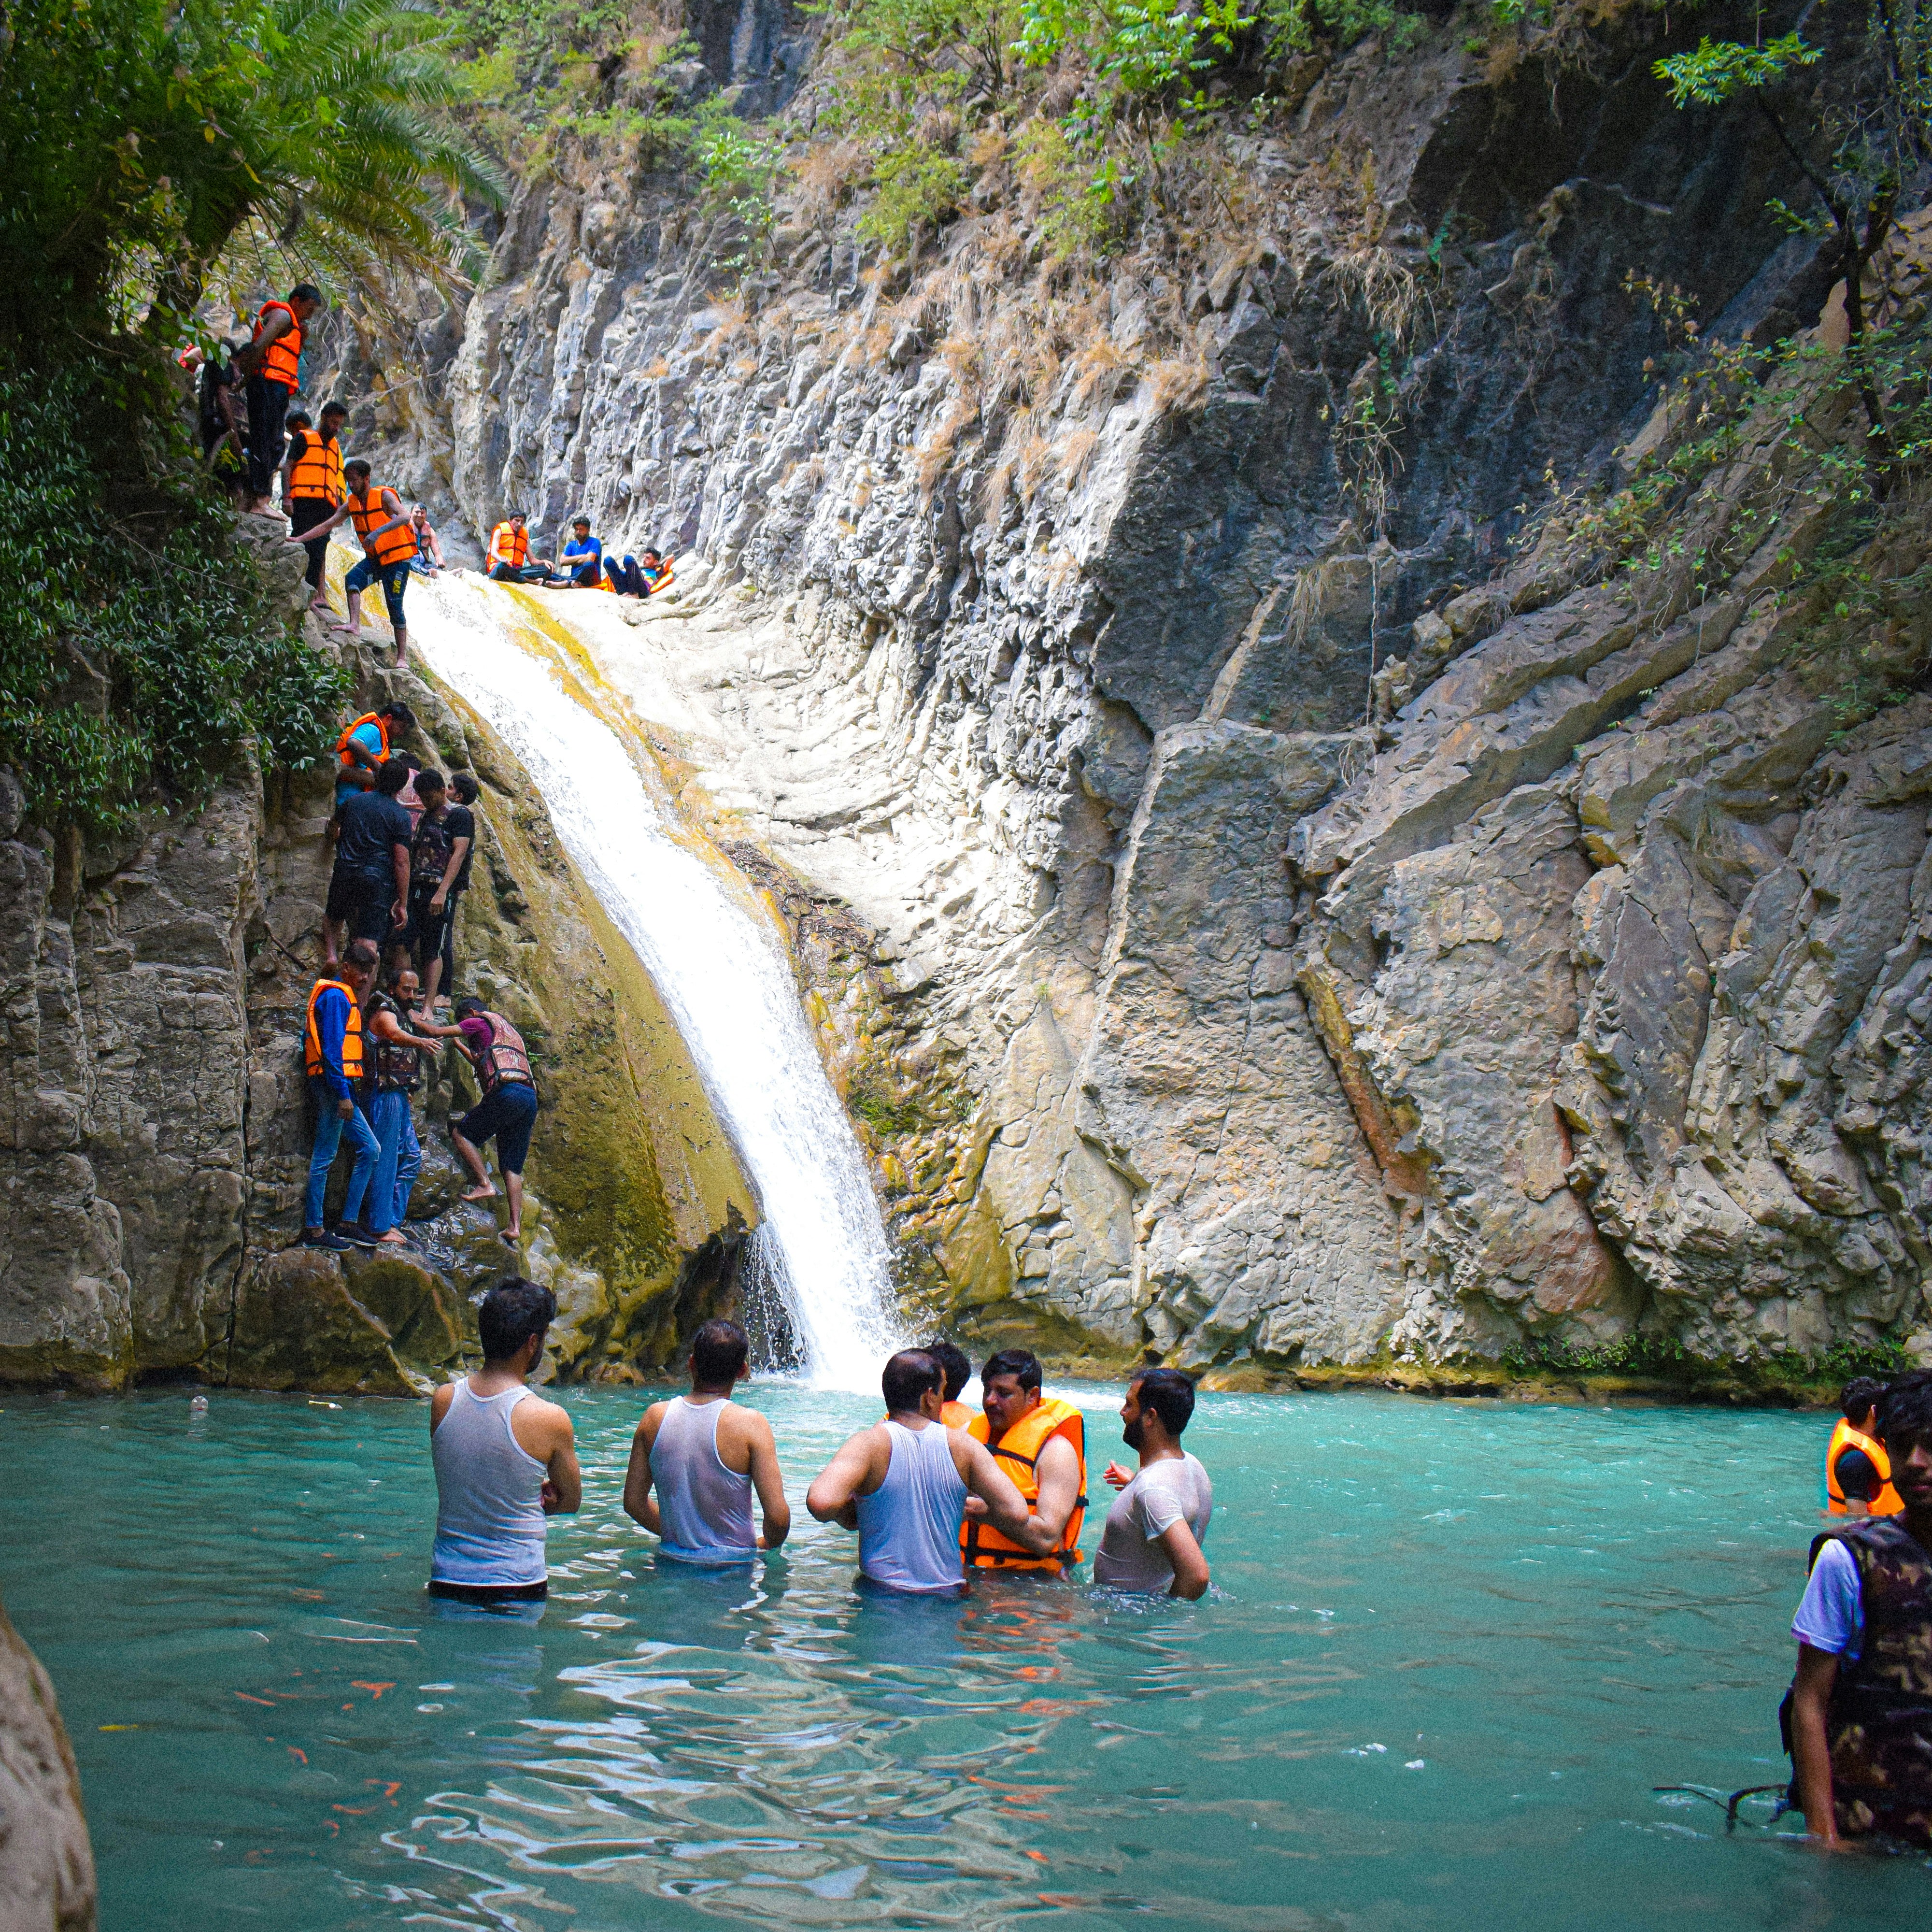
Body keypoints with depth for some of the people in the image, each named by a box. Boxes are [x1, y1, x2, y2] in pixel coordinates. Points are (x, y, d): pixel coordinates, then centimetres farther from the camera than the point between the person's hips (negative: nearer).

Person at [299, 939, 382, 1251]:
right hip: (334, 1084, -10)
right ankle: (314, 1231, -4)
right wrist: (343, 1094, -21)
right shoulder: (336, 996, -11)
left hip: (339, 1087, 10)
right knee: (324, 1156, -7)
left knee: (370, 1149, 10)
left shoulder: (343, 996, 21)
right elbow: (332, 1048, -19)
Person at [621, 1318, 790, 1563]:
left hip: (671, 1561, 5)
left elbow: (633, 1502, 7)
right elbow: (778, 1517, -14)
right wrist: (766, 1545, 8)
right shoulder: (749, 1423, -12)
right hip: (732, 1565, -5)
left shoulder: (655, 1417, 0)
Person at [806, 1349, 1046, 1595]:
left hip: (881, 1595, -3)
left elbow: (821, 1503, -25)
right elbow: (1015, 1513, -4)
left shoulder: (871, 1445, -9)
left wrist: (846, 1513, -1)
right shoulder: (963, 1445, 0)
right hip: (948, 1593, 3)